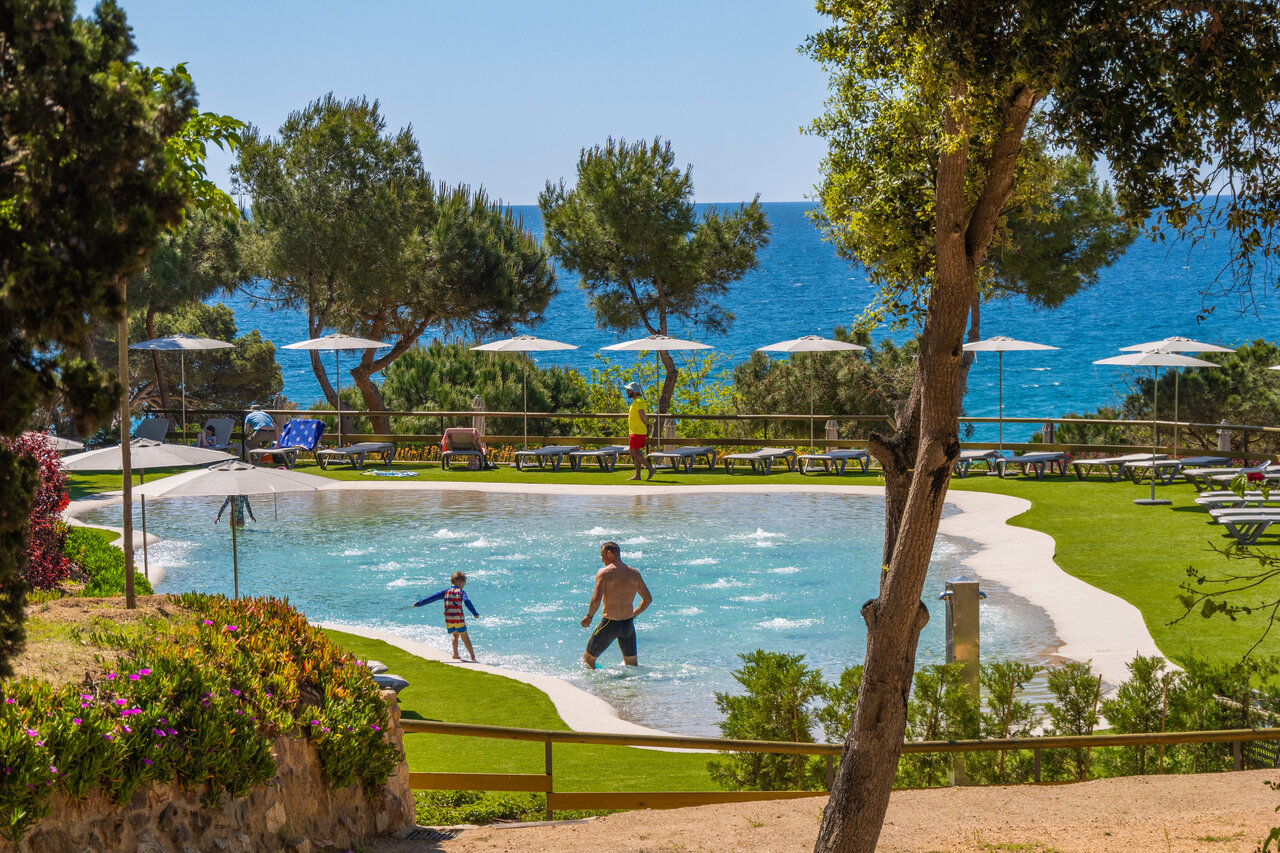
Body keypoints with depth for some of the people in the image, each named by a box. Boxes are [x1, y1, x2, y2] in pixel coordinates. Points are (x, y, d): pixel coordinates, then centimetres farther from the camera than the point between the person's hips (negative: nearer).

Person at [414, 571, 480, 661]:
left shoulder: (446, 592, 7)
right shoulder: (461, 592, -2)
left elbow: (432, 598, 7)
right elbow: (467, 602, -19)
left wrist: (419, 604, 13)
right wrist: (475, 613, -26)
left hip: (448, 620, 3)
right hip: (459, 619, -3)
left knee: (455, 635, 25)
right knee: (465, 637, 8)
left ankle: (455, 654, 17)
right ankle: (472, 656, 6)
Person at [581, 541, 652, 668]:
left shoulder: (604, 573, -11)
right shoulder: (634, 573, 4)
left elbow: (596, 599, -22)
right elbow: (648, 599, 11)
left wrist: (589, 616, -5)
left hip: (609, 624, -4)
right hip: (628, 623, 4)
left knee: (588, 658, 11)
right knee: (632, 664, 18)